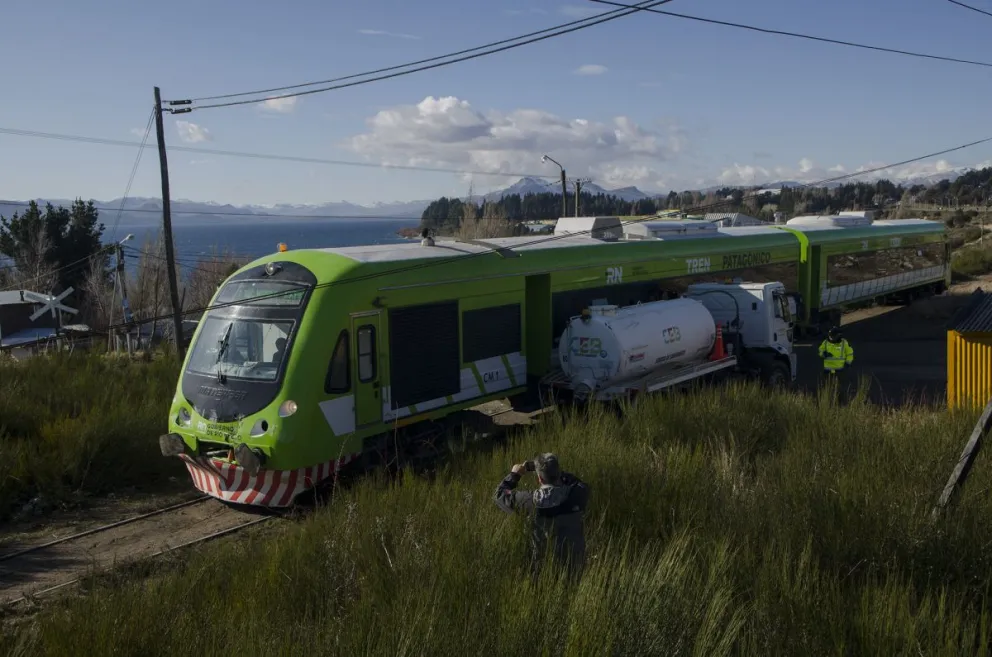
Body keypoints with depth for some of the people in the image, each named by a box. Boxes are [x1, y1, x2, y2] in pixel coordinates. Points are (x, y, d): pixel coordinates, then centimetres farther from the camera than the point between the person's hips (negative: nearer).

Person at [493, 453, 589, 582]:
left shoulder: (533, 500, -21)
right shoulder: (576, 494, -18)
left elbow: (500, 495, -5)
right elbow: (579, 483, 9)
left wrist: (514, 474, 10)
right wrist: (553, 470, 8)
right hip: (576, 564, 2)